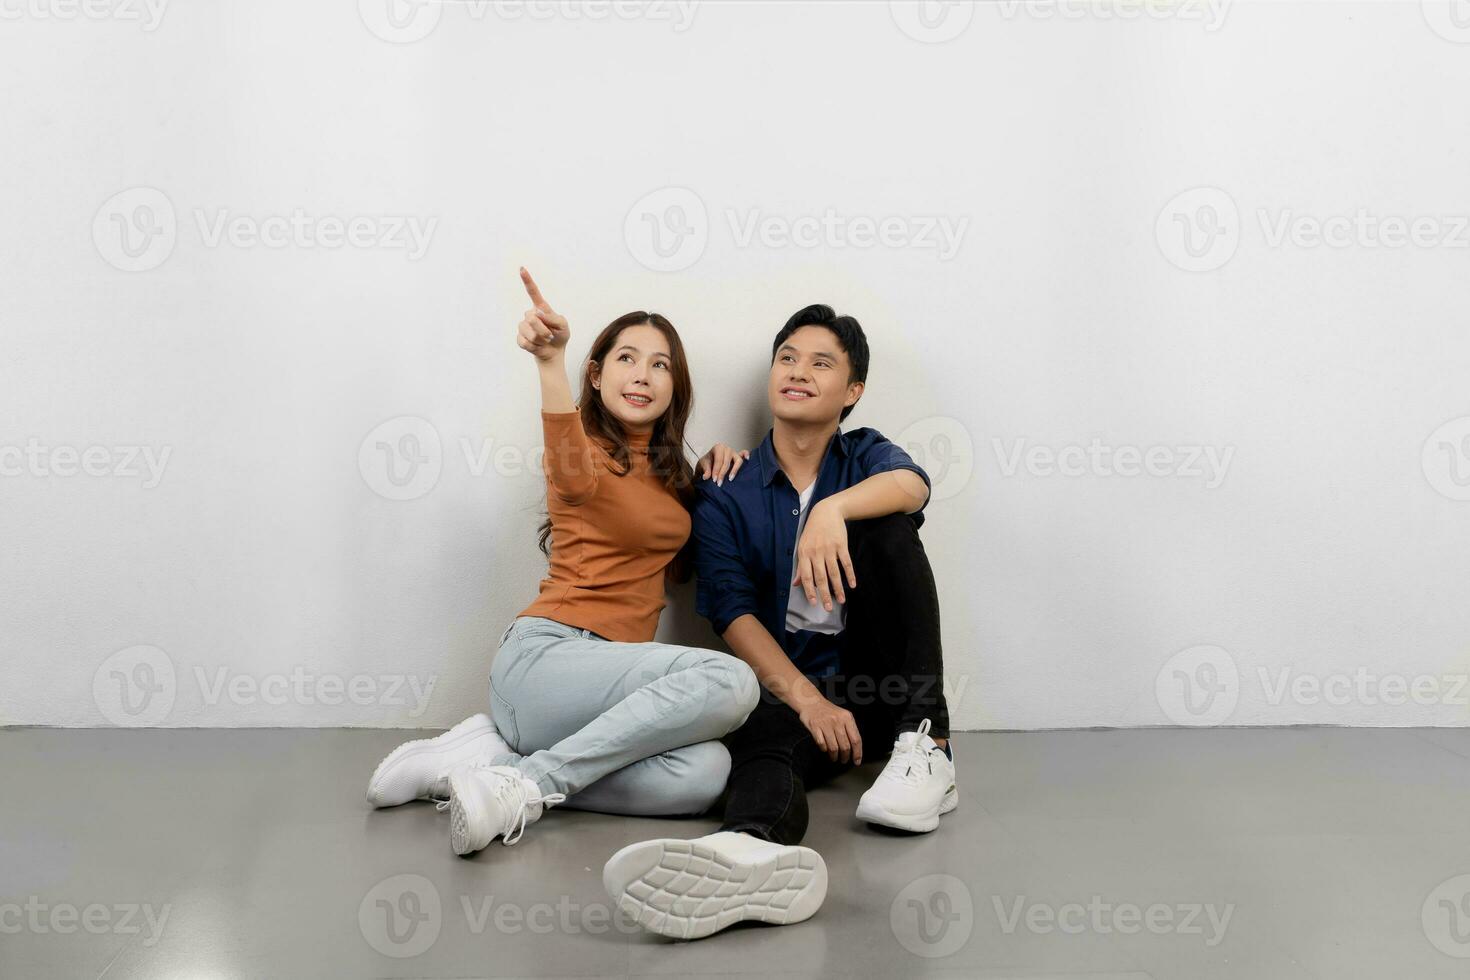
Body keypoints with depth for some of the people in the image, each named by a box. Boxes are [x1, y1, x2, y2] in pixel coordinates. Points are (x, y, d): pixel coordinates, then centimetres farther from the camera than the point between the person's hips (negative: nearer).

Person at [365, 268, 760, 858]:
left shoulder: (672, 471, 21)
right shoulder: (586, 449, -3)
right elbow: (577, 478, -27)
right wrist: (550, 363, -44)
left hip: (609, 666, 7)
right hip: (545, 656, -7)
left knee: (705, 773, -25)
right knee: (729, 679, -30)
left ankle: (491, 751, -12)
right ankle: (528, 784, -23)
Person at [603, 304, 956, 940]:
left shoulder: (865, 457, 11)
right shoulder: (725, 497, 9)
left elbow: (912, 486, -16)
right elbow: (734, 614, -5)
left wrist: (831, 508, -39)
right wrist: (808, 701, -20)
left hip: (875, 680, 1)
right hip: (787, 689, -1)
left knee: (884, 529, -21)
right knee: (763, 742, -36)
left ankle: (926, 747, -26)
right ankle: (753, 850, -72)